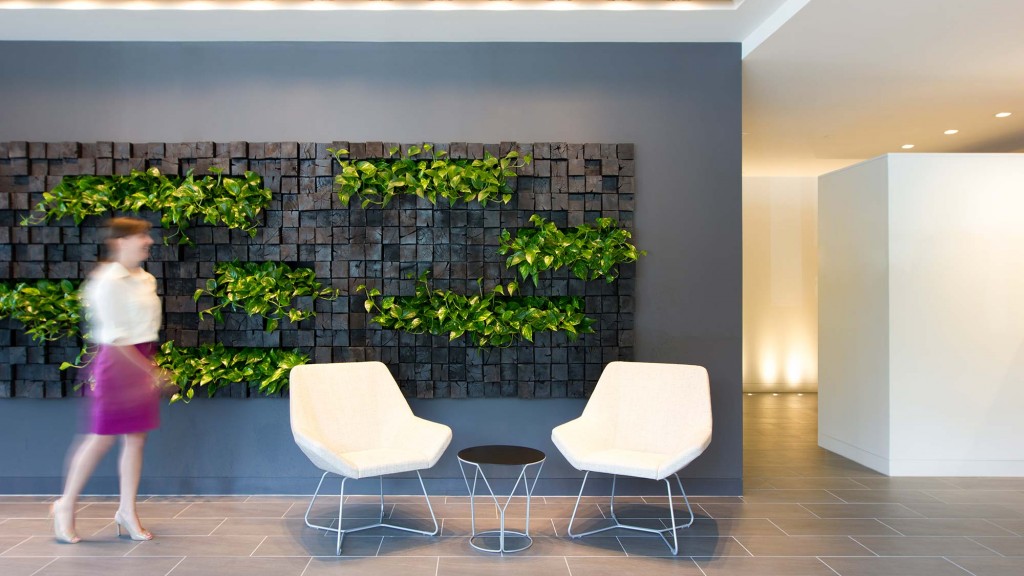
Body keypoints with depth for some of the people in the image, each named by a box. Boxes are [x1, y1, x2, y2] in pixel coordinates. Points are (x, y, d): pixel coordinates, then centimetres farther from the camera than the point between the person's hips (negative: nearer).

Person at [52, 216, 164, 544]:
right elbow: (114, 336, -16)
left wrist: (150, 367, 8)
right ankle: (66, 505, 22)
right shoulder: (109, 281, -14)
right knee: (102, 438, 2)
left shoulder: (146, 280, 9)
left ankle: (127, 510, 17)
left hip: (143, 361, 7)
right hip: (116, 360, -7)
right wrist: (146, 369, -16)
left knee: (136, 438, 8)